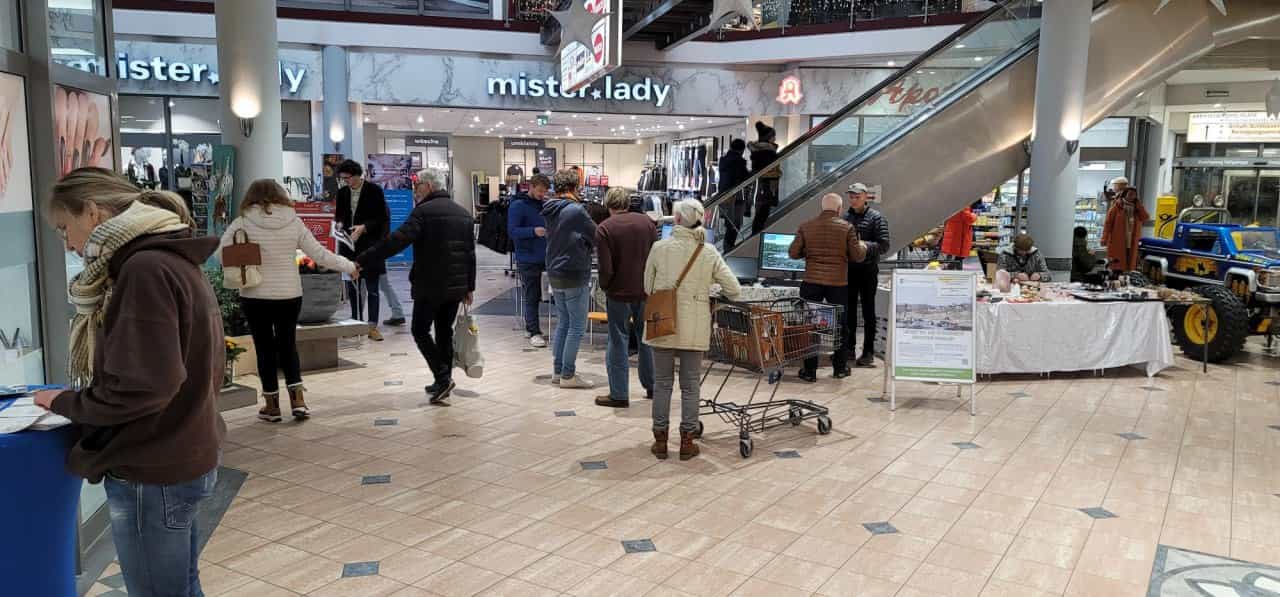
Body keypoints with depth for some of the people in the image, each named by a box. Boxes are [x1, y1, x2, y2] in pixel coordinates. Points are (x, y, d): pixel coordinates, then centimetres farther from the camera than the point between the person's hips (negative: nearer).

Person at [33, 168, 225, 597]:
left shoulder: (144, 269, -20)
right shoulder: (173, 260, 10)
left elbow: (139, 387, -25)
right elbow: (200, 367, 16)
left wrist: (66, 403, -8)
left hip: (152, 473, -9)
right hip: (181, 458, 9)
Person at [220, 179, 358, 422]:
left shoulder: (244, 223, -6)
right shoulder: (294, 221, -2)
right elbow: (319, 254, 0)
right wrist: (349, 267, 11)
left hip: (255, 296, -2)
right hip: (290, 295, 2)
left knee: (265, 349, 9)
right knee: (288, 346, 17)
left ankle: (272, 405, 16)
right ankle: (297, 400, 10)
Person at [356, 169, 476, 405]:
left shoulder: (424, 211, -12)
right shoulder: (464, 214, 12)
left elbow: (397, 241, -21)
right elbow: (470, 254, 13)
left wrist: (362, 261, -21)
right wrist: (469, 287, 18)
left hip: (430, 286, -7)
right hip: (456, 286, 7)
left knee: (420, 330, 4)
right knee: (445, 332, 14)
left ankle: (442, 377, -7)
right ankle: (443, 383, 18)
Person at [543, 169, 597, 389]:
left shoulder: (550, 210, 8)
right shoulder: (576, 210, -16)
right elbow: (596, 237, -8)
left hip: (555, 274, 8)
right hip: (575, 275, -8)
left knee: (563, 322, 16)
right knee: (577, 326, 0)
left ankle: (557, 371, 21)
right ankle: (568, 375, 2)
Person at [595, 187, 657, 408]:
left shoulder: (604, 228, -11)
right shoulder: (647, 222, 1)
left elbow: (605, 268, -14)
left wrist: (605, 287, 4)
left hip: (619, 293, -4)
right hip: (646, 291, 4)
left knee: (618, 342, 4)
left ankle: (619, 394, 8)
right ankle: (652, 386, 27)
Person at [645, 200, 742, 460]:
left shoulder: (659, 248, -5)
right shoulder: (709, 252, -2)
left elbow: (648, 287, 4)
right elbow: (734, 290, -2)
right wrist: (715, 296, 18)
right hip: (694, 328, 0)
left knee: (662, 383, 10)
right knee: (690, 385, 10)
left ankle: (660, 440, 16)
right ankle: (686, 442, 15)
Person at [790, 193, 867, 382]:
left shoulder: (806, 227, 0)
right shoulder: (847, 228, -4)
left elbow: (794, 253, 2)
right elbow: (857, 256, -2)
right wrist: (863, 247, 20)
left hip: (812, 282, 1)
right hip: (838, 283, 0)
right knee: (840, 325, 15)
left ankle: (809, 370, 9)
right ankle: (840, 368, 24)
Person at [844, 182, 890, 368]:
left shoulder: (876, 218, -6)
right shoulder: (846, 217, 8)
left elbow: (884, 246, -12)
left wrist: (863, 246, -24)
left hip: (868, 270, -4)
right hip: (849, 269, 4)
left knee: (868, 311, 3)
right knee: (849, 310, 10)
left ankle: (868, 351, 8)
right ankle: (848, 347, 20)